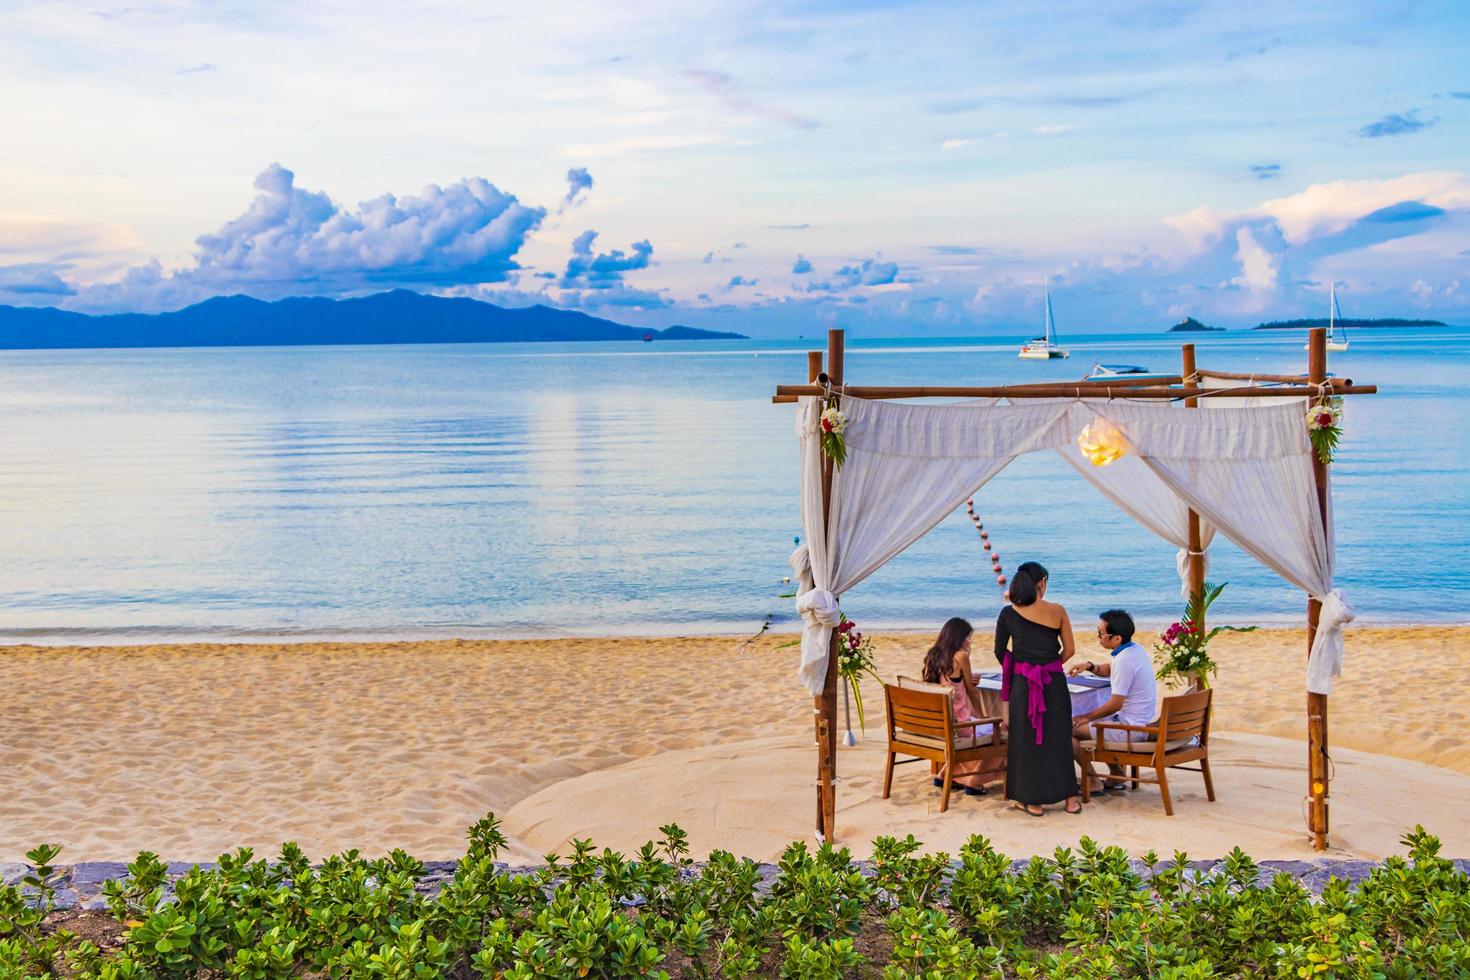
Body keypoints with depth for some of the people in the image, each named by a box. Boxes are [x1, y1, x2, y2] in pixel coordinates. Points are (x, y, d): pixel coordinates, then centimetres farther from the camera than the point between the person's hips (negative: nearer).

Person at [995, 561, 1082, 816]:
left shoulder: (1008, 613, -3)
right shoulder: (1057, 611, -3)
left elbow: (1000, 651, 3)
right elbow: (1069, 650, 3)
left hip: (1022, 683, -1)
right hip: (1054, 682, 1)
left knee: (1026, 739, 8)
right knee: (1058, 737, 13)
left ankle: (1033, 801, 12)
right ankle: (1070, 798, 19)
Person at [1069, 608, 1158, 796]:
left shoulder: (1124, 660, -24)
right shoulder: (1136, 649, 5)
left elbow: (1115, 704, -22)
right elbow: (1109, 669, 24)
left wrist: (1086, 717, -9)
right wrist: (1089, 666, 4)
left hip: (1130, 728, -10)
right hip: (1143, 722, 10)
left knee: (1068, 729, -5)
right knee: (1095, 721, 30)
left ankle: (1093, 782, 7)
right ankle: (1117, 776, 28)